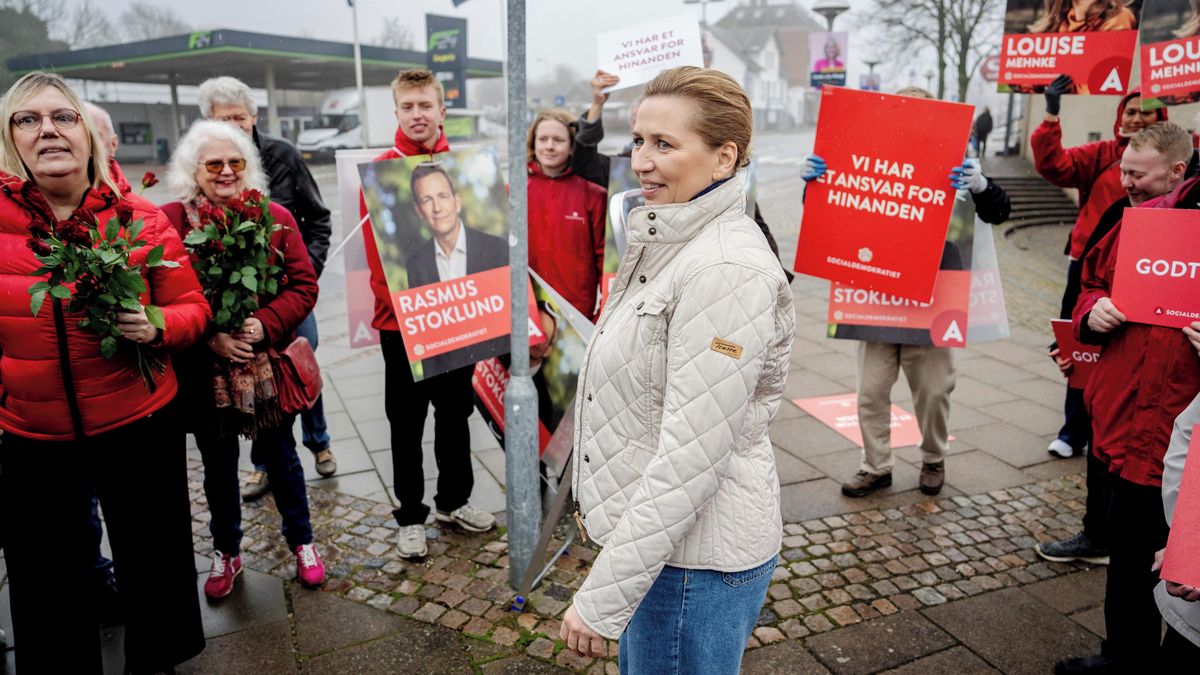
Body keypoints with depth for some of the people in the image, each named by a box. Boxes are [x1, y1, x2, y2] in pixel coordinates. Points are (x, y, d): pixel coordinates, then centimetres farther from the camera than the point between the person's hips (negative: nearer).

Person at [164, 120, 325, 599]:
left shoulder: (275, 217, -3)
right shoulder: (170, 221, -6)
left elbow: (304, 286, -5)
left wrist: (264, 325, -18)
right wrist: (209, 336, -19)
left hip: (269, 364, 0)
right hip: (205, 372, 0)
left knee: (280, 456, 15)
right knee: (219, 466, 17)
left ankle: (301, 541, 35)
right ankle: (226, 552, 39)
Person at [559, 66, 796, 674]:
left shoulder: (727, 271, -25)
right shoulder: (665, 241, 5)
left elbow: (689, 460, -27)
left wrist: (601, 600, -22)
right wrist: (600, 496, 17)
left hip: (696, 555, -9)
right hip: (647, 530, 9)